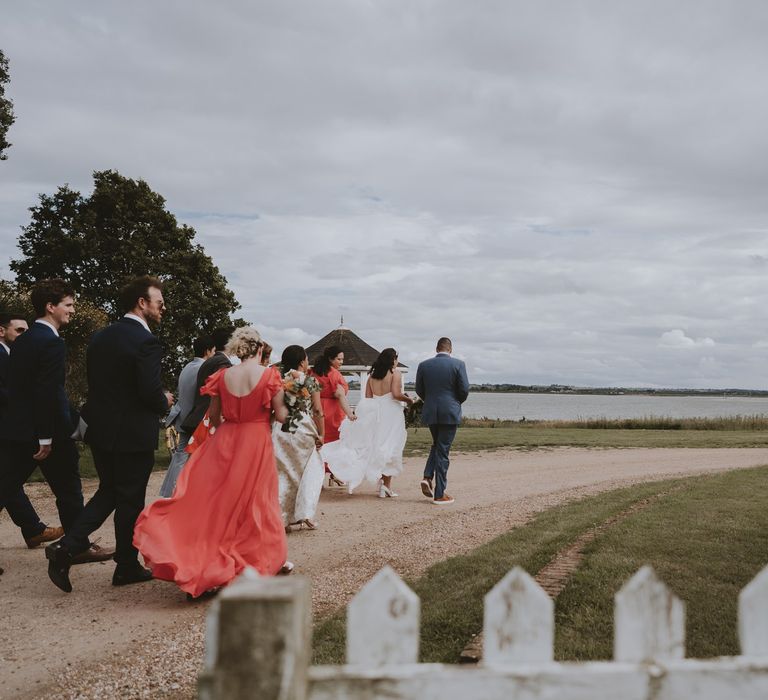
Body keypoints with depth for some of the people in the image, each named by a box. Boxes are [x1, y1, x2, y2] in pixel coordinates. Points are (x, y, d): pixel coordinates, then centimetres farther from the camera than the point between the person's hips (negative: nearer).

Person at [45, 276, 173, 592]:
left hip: (100, 430, 7)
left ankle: (65, 547, 6)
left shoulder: (100, 337, 8)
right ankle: (127, 567, 19)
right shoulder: (146, 342, -17)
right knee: (130, 500, 7)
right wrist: (165, 402, 1)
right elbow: (151, 391, -23)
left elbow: (94, 381, 11)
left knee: (107, 493, 20)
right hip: (133, 434, -7)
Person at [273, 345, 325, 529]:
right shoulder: (310, 381, -4)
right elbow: (318, 411, -6)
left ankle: (282, 517, 9)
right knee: (312, 470, 12)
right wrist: (321, 434, 1)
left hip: (280, 430, 3)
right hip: (304, 430, -3)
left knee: (283, 473, 10)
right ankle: (305, 513, 5)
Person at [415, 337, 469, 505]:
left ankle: (427, 477, 5)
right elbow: (464, 390, -7)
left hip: (430, 413, 3)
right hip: (450, 412, -3)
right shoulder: (458, 364, -7)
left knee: (437, 444, 24)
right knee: (443, 450, 3)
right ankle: (439, 494, 6)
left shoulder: (424, 365, 1)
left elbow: (419, 390, 5)